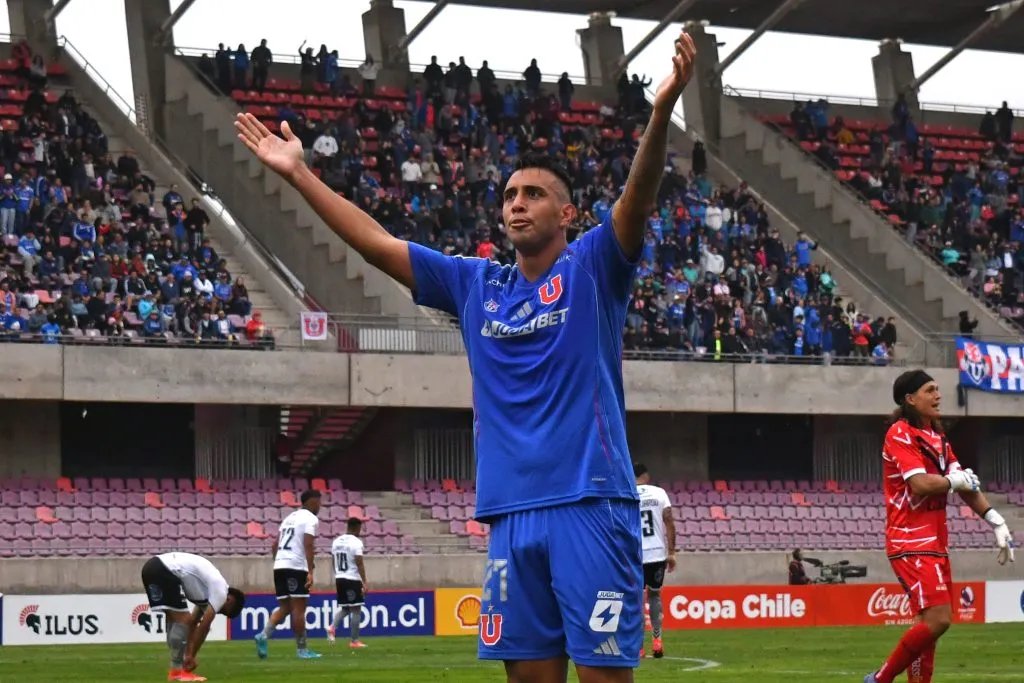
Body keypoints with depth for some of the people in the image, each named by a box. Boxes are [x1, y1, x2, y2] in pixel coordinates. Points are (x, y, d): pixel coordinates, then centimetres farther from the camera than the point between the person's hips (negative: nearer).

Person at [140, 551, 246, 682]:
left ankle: (177, 669, 16)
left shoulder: (209, 589, 26)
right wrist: (191, 656, 3)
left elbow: (193, 622, 27)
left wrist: (188, 655, 23)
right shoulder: (220, 591, -2)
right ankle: (177, 672, -4)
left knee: (175, 620, 17)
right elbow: (204, 625, -3)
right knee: (182, 620, -6)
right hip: (163, 570, -10)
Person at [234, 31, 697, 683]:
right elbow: (377, 242, 20)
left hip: (589, 506, -5)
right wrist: (299, 174, 18)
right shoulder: (476, 284, 16)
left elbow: (638, 199, -15)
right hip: (511, 513, 5)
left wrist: (662, 110, -32)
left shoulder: (592, 269, 2)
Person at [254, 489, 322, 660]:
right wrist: (310, 572, -18)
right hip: (296, 567, -8)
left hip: (279, 565, 8)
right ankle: (302, 649, 0)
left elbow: (275, 545, 21)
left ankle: (264, 635, -8)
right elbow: (308, 545, -14)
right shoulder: (310, 519, -2)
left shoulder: (290, 518, 23)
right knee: (299, 609, -3)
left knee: (285, 608, 11)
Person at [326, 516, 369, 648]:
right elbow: (359, 564, -17)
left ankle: (333, 627, -6)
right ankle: (354, 641, 2)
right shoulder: (356, 542, -12)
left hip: (339, 578, 7)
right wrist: (364, 582, -17)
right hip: (353, 579, -7)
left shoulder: (336, 541, 10)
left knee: (344, 607, 18)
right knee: (356, 610, 1)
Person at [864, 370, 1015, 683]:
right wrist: (955, 480, -4)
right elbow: (921, 484, -22)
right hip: (911, 542, -9)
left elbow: (967, 483, 13)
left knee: (931, 622, 9)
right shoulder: (901, 434, -10)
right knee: (937, 618, -17)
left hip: (935, 542, 9)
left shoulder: (936, 437, 17)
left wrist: (995, 521, 2)